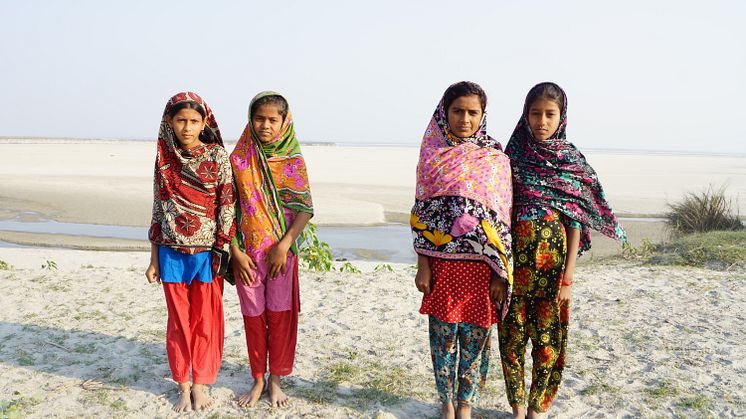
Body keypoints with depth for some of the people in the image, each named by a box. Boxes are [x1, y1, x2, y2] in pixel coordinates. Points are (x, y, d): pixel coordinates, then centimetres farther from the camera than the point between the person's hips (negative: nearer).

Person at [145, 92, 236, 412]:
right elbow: (158, 210, 7)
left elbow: (228, 205, -5)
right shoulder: (165, 159, 2)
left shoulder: (217, 155, -5)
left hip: (206, 252, -2)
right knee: (179, 321, 11)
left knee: (205, 321, 8)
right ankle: (183, 386, 25)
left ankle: (200, 385, 25)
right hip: (172, 253, 2)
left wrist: (223, 252, -9)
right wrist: (154, 259, 7)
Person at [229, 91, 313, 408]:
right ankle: (258, 380, 27)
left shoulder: (293, 160, -2)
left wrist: (284, 245, -15)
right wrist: (235, 251, -8)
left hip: (281, 251, 0)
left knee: (280, 316, 7)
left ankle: (275, 380, 24)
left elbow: (305, 208, -6)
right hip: (247, 252, 1)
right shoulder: (239, 159, -1)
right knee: (253, 317, 10)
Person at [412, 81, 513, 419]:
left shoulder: (497, 159, 1)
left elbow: (503, 219, 0)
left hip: (481, 264, 0)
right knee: (443, 335, 8)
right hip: (442, 262, 0)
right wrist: (422, 265, -3)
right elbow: (421, 213, 2)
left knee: (474, 335, 9)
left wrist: (501, 273, -4)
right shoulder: (433, 156, 2)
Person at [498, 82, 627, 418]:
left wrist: (568, 276, -7)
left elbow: (575, 223, -2)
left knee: (547, 337, 6)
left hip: (552, 262, -1)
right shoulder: (514, 155, 4)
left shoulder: (573, 162, 0)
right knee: (512, 335, 8)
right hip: (514, 260, 1)